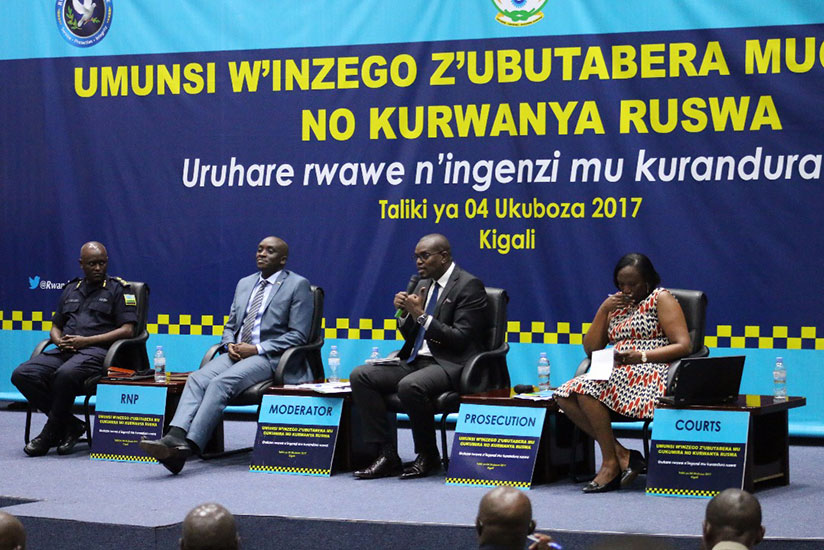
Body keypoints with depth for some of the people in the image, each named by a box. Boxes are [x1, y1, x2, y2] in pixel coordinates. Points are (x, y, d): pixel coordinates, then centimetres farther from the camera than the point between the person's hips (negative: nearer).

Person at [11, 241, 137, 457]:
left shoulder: (118, 289, 8)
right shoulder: (71, 289, 25)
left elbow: (127, 330, -2)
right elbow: (55, 327, 28)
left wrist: (86, 341, -10)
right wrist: (59, 341, 1)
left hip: (97, 350, -6)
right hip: (65, 350, 6)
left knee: (66, 374, -39)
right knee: (22, 375, -20)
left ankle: (50, 434, -19)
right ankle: (70, 425, -14)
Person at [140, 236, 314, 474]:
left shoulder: (297, 285, 2)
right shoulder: (244, 284, 22)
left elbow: (298, 335, -5)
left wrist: (257, 349, -14)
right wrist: (230, 345, 0)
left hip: (270, 357, -6)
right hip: (237, 354, 6)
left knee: (221, 382, -31)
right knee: (197, 378, -23)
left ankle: (190, 445, -41)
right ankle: (175, 437, -41)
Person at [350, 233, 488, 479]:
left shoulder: (469, 286, -7)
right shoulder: (423, 284, 17)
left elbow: (460, 339, -16)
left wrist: (422, 316, -17)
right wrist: (405, 313, 1)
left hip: (449, 365, -8)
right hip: (415, 361, 8)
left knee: (409, 386, -37)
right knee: (360, 376, -10)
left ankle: (428, 456, -15)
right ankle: (387, 454, -13)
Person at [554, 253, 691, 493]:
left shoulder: (661, 298, 4)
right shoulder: (616, 305, 23)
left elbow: (683, 345, -8)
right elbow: (590, 348, 18)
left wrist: (641, 355, -20)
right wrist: (604, 310, 7)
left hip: (652, 373, -7)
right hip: (616, 375, 7)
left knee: (587, 389, -31)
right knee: (565, 397, -19)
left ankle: (610, 462, -23)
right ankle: (621, 454, -20)